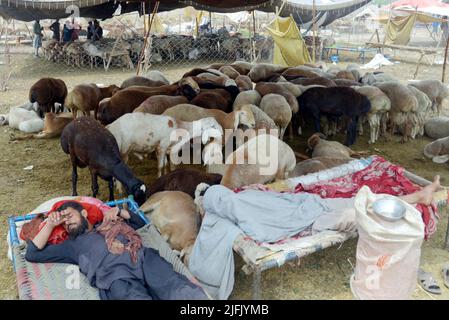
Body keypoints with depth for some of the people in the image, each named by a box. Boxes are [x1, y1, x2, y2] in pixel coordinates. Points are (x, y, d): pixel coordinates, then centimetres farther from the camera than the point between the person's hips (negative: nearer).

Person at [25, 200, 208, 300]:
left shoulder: (109, 222, 39)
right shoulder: (73, 244, 34)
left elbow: (139, 222, 44)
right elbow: (33, 254, 33)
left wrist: (118, 211, 28)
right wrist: (50, 224, 28)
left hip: (145, 258, 3)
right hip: (116, 276, -2)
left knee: (179, 289, -30)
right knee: (137, 297, -39)